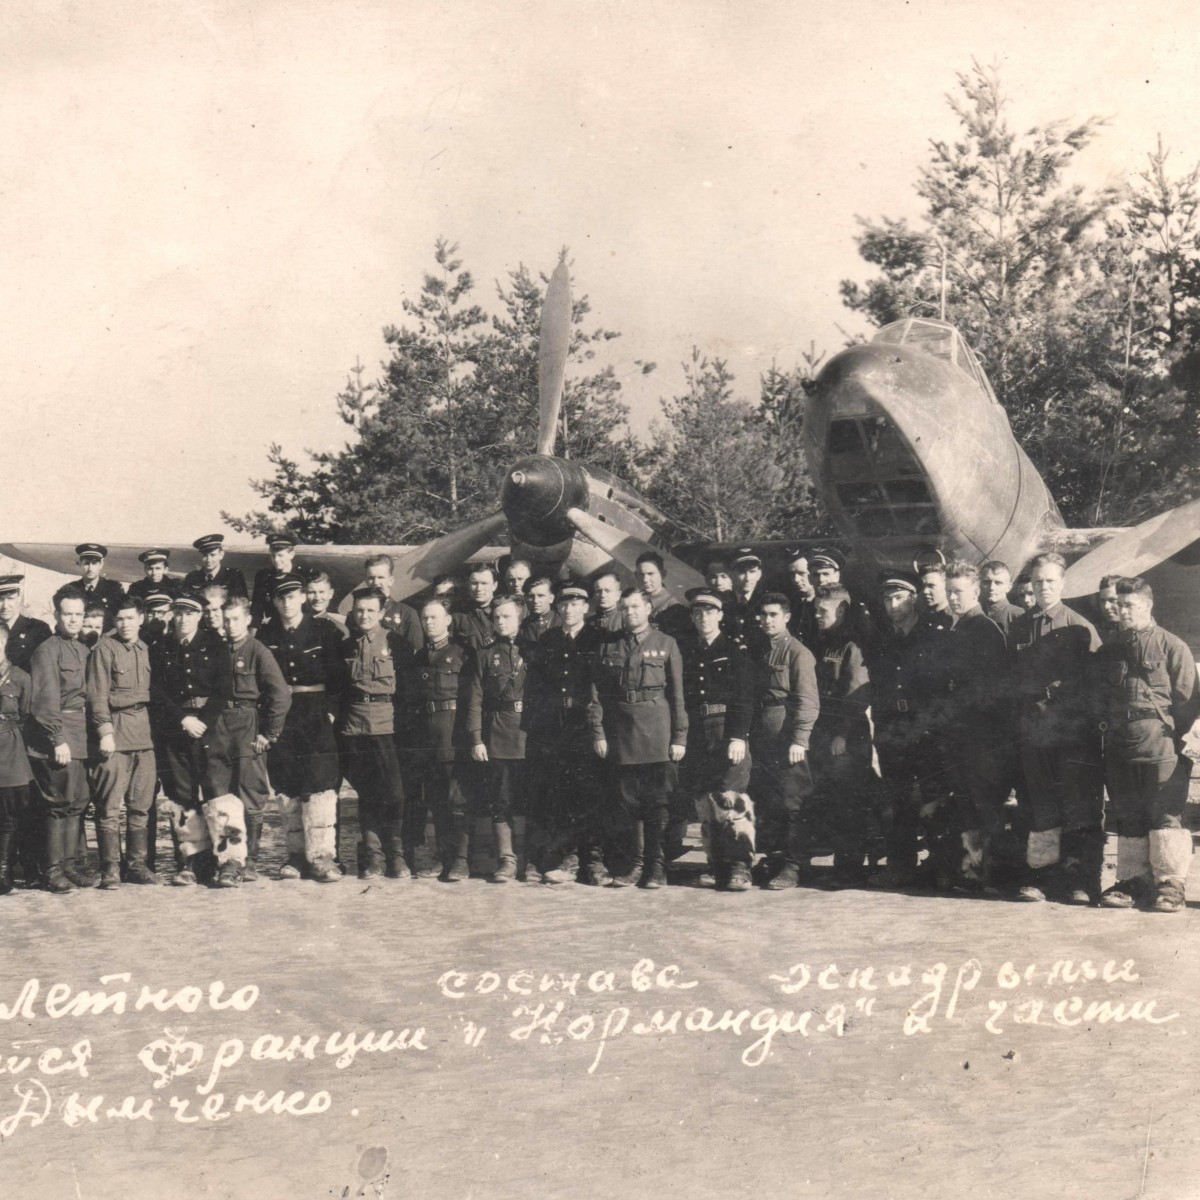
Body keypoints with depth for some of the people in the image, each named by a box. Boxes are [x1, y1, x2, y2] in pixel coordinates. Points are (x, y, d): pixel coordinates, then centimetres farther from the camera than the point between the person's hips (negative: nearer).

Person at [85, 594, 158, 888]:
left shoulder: (146, 650, 15)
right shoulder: (104, 648, -1)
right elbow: (97, 695, -6)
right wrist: (105, 730, -15)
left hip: (144, 731, 5)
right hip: (114, 731, -5)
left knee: (142, 805, 6)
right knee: (109, 806, -6)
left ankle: (137, 864, 14)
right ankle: (110, 869, -2)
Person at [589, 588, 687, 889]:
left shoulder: (666, 644, 5)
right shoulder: (607, 647, 11)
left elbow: (677, 694, 1)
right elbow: (597, 694, 8)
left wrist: (679, 737, -4)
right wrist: (597, 732, -1)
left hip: (657, 730, -2)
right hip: (620, 731, 2)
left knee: (656, 799, 0)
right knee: (625, 799, 5)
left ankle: (656, 866, 8)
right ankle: (632, 862, 14)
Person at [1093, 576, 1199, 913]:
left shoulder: (1172, 647, -1)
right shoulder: (1108, 651, 15)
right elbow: (1099, 695, 20)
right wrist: (1106, 724, 7)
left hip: (1159, 745, -5)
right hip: (1119, 745, 5)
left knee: (1165, 815, -4)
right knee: (1127, 816, 10)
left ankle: (1171, 883, 1)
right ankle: (1133, 880, 18)